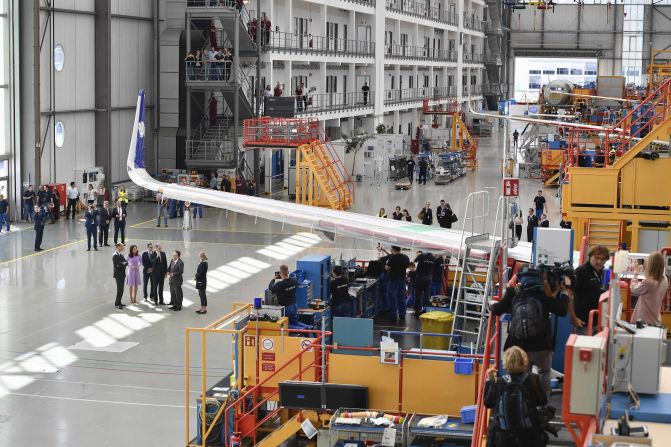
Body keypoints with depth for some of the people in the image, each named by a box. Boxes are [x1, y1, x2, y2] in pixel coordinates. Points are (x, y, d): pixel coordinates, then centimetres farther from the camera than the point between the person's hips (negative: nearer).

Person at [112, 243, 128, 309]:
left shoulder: (121, 254, 14)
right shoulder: (115, 255, -14)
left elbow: (126, 262, 8)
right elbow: (119, 264, -21)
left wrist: (123, 263, -11)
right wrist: (124, 263, -4)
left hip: (122, 274, 8)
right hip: (118, 274, -8)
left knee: (121, 289, 11)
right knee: (119, 289, -8)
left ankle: (119, 302, 19)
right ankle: (117, 304, -2)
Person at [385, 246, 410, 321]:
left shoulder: (392, 257, -16)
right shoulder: (406, 257, 4)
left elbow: (387, 268, -14)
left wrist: (387, 263, 5)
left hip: (393, 279, -6)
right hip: (402, 279, 6)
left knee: (392, 298, 0)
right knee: (402, 298, 12)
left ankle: (393, 316, 0)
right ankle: (402, 315, 16)